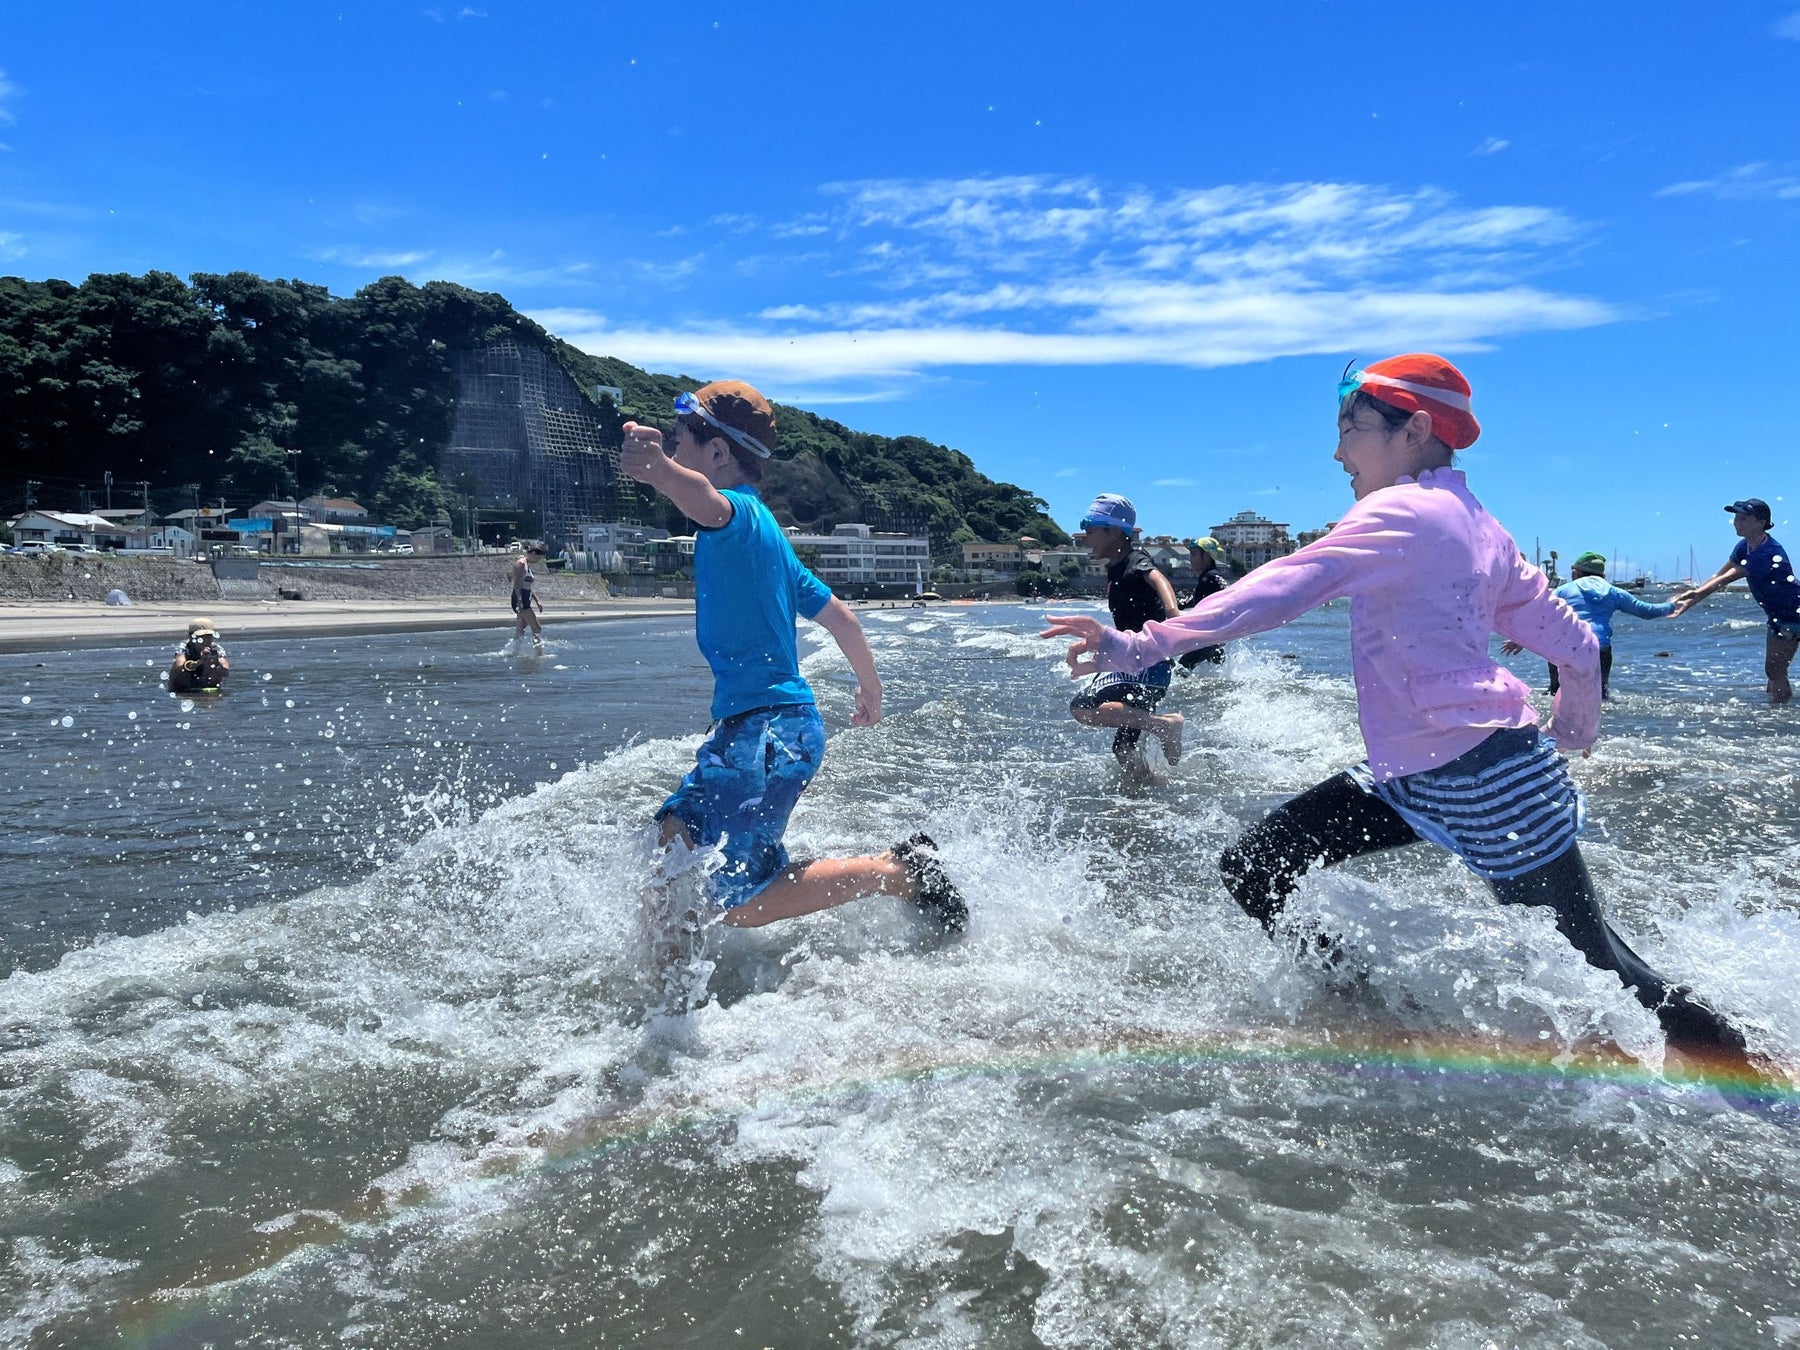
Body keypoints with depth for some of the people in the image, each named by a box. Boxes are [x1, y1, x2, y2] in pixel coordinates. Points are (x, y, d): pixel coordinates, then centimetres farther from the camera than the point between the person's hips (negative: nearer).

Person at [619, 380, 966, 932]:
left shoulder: (741, 514, -11)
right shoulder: (760, 531, 18)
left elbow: (706, 501, -38)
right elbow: (838, 615, 23)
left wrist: (658, 468, -58)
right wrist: (872, 691, 34)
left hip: (767, 729, -10)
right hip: (747, 726, 10)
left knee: (734, 903, -8)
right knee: (673, 842, 13)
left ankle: (899, 869, -1)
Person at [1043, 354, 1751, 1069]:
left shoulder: (1400, 513, -14)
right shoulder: (1478, 525, 12)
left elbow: (1279, 591, -25)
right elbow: (1578, 647, 15)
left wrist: (1142, 646, -29)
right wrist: (1572, 734, 32)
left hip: (1488, 785, -9)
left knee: (1600, 970, 6)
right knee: (1252, 871, 3)